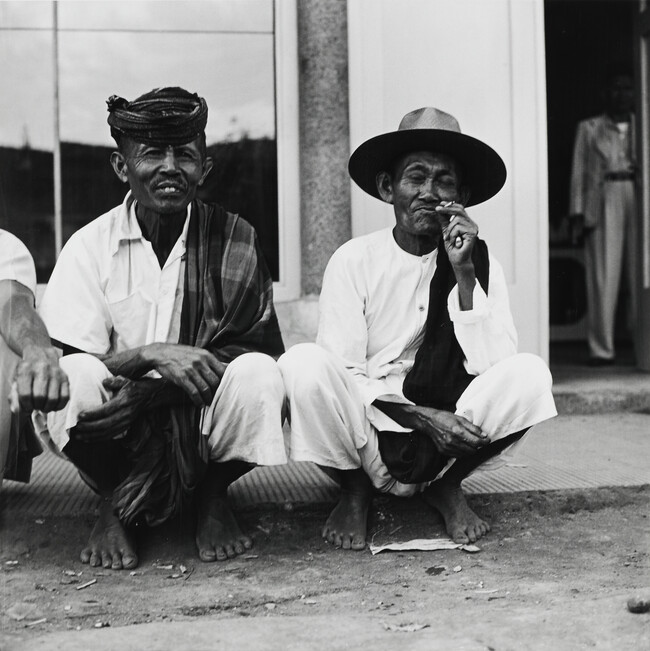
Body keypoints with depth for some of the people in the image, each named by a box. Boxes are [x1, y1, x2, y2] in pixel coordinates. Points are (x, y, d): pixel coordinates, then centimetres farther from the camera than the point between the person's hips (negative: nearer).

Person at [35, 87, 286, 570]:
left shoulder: (234, 241, -4)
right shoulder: (90, 246, -4)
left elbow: (258, 347, -13)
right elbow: (68, 365, -9)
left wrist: (144, 395, -25)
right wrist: (150, 355, -29)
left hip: (202, 429, 0)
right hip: (114, 444, 0)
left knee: (258, 374, -29)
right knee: (73, 377, -29)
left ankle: (214, 500, -1)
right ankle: (114, 511, -3)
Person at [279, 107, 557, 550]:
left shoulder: (479, 261, -1)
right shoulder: (354, 261, -6)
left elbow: (491, 366, -11)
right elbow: (343, 375, -11)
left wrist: (464, 274, -19)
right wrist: (422, 417, -23)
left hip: (447, 445, 1)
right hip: (364, 442, -1)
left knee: (529, 374, -23)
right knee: (303, 363, -29)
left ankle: (447, 486, 2)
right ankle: (355, 492, -2)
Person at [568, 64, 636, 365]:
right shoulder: (589, 128, 14)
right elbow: (579, 172, 8)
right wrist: (577, 213, -1)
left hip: (639, 200, 2)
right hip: (604, 201, -2)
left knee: (641, 274, -4)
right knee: (603, 276, -6)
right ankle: (601, 348, -3)